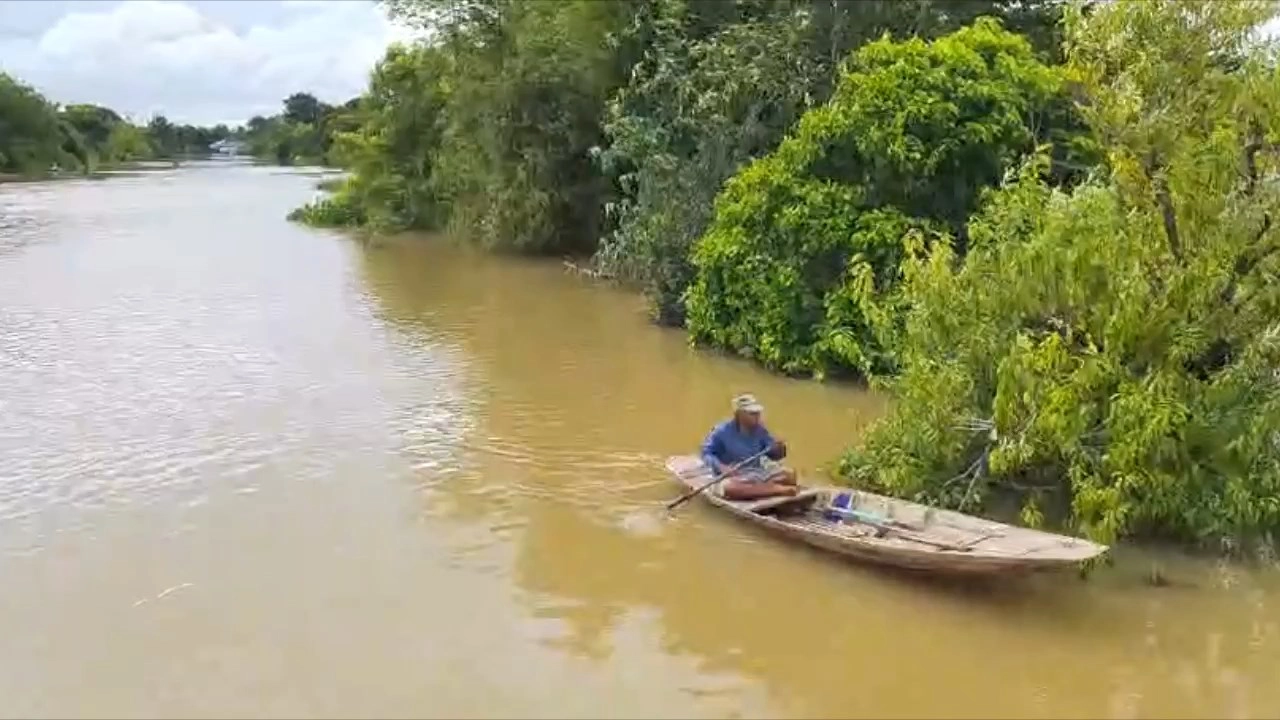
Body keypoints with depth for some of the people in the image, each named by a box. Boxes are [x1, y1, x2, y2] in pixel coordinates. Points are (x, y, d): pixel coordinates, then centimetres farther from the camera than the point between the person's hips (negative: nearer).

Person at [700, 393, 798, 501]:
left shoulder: (760, 430, 4)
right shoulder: (722, 431, -8)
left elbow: (773, 454, 8)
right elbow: (706, 453, -4)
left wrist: (779, 449, -16)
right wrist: (720, 466, -22)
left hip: (757, 473, 4)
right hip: (733, 476, -4)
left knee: (789, 474, -15)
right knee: (728, 487, -42)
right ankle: (779, 490, -36)